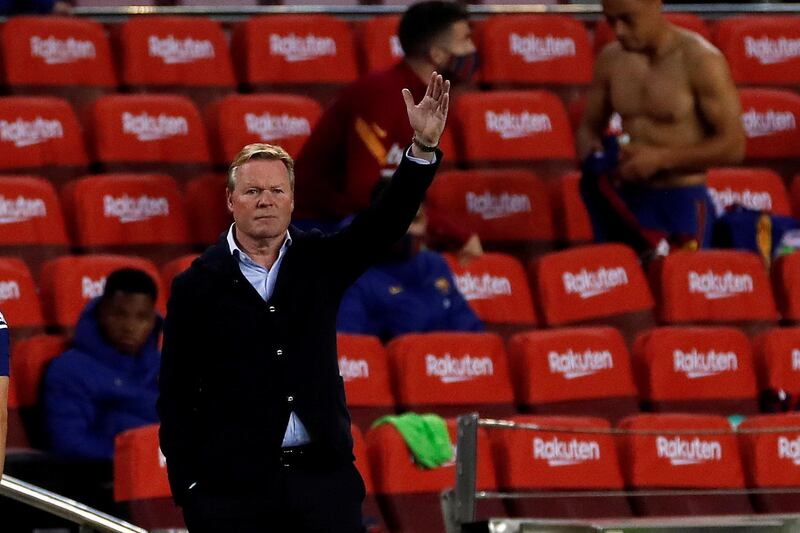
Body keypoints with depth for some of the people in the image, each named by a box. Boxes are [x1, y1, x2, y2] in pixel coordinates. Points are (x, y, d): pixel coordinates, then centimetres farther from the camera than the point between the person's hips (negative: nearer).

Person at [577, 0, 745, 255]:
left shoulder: (700, 60, -11)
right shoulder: (610, 60, 6)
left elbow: (733, 146, -12)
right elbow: (589, 127, 18)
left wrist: (660, 158, -19)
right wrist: (591, 154, -6)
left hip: (682, 203, -5)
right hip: (624, 201, 5)